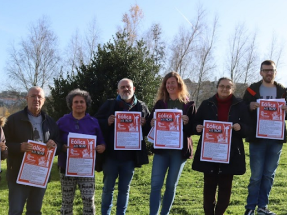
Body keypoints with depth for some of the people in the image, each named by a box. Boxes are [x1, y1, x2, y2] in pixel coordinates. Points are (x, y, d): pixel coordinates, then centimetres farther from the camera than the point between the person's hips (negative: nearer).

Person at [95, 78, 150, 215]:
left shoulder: (142, 107, 6)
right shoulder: (109, 105, 2)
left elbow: (149, 130, 9)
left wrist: (144, 124, -12)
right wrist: (107, 122, -19)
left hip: (130, 156, 1)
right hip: (111, 155, -1)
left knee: (124, 189, 12)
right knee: (108, 188, 10)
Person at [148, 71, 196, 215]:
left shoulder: (189, 105, 4)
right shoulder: (160, 103, 9)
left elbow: (193, 129, 2)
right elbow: (150, 121, 9)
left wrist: (186, 123, -18)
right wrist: (153, 123, -14)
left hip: (180, 149, -1)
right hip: (161, 148, 1)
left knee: (171, 185, 9)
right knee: (156, 184, -6)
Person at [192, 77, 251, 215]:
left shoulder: (240, 105, 4)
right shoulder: (206, 104, 6)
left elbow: (248, 129, 2)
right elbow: (196, 123, 8)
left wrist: (239, 127, -20)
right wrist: (198, 128, -14)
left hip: (230, 153, 0)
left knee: (225, 187, 5)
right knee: (209, 185, 5)